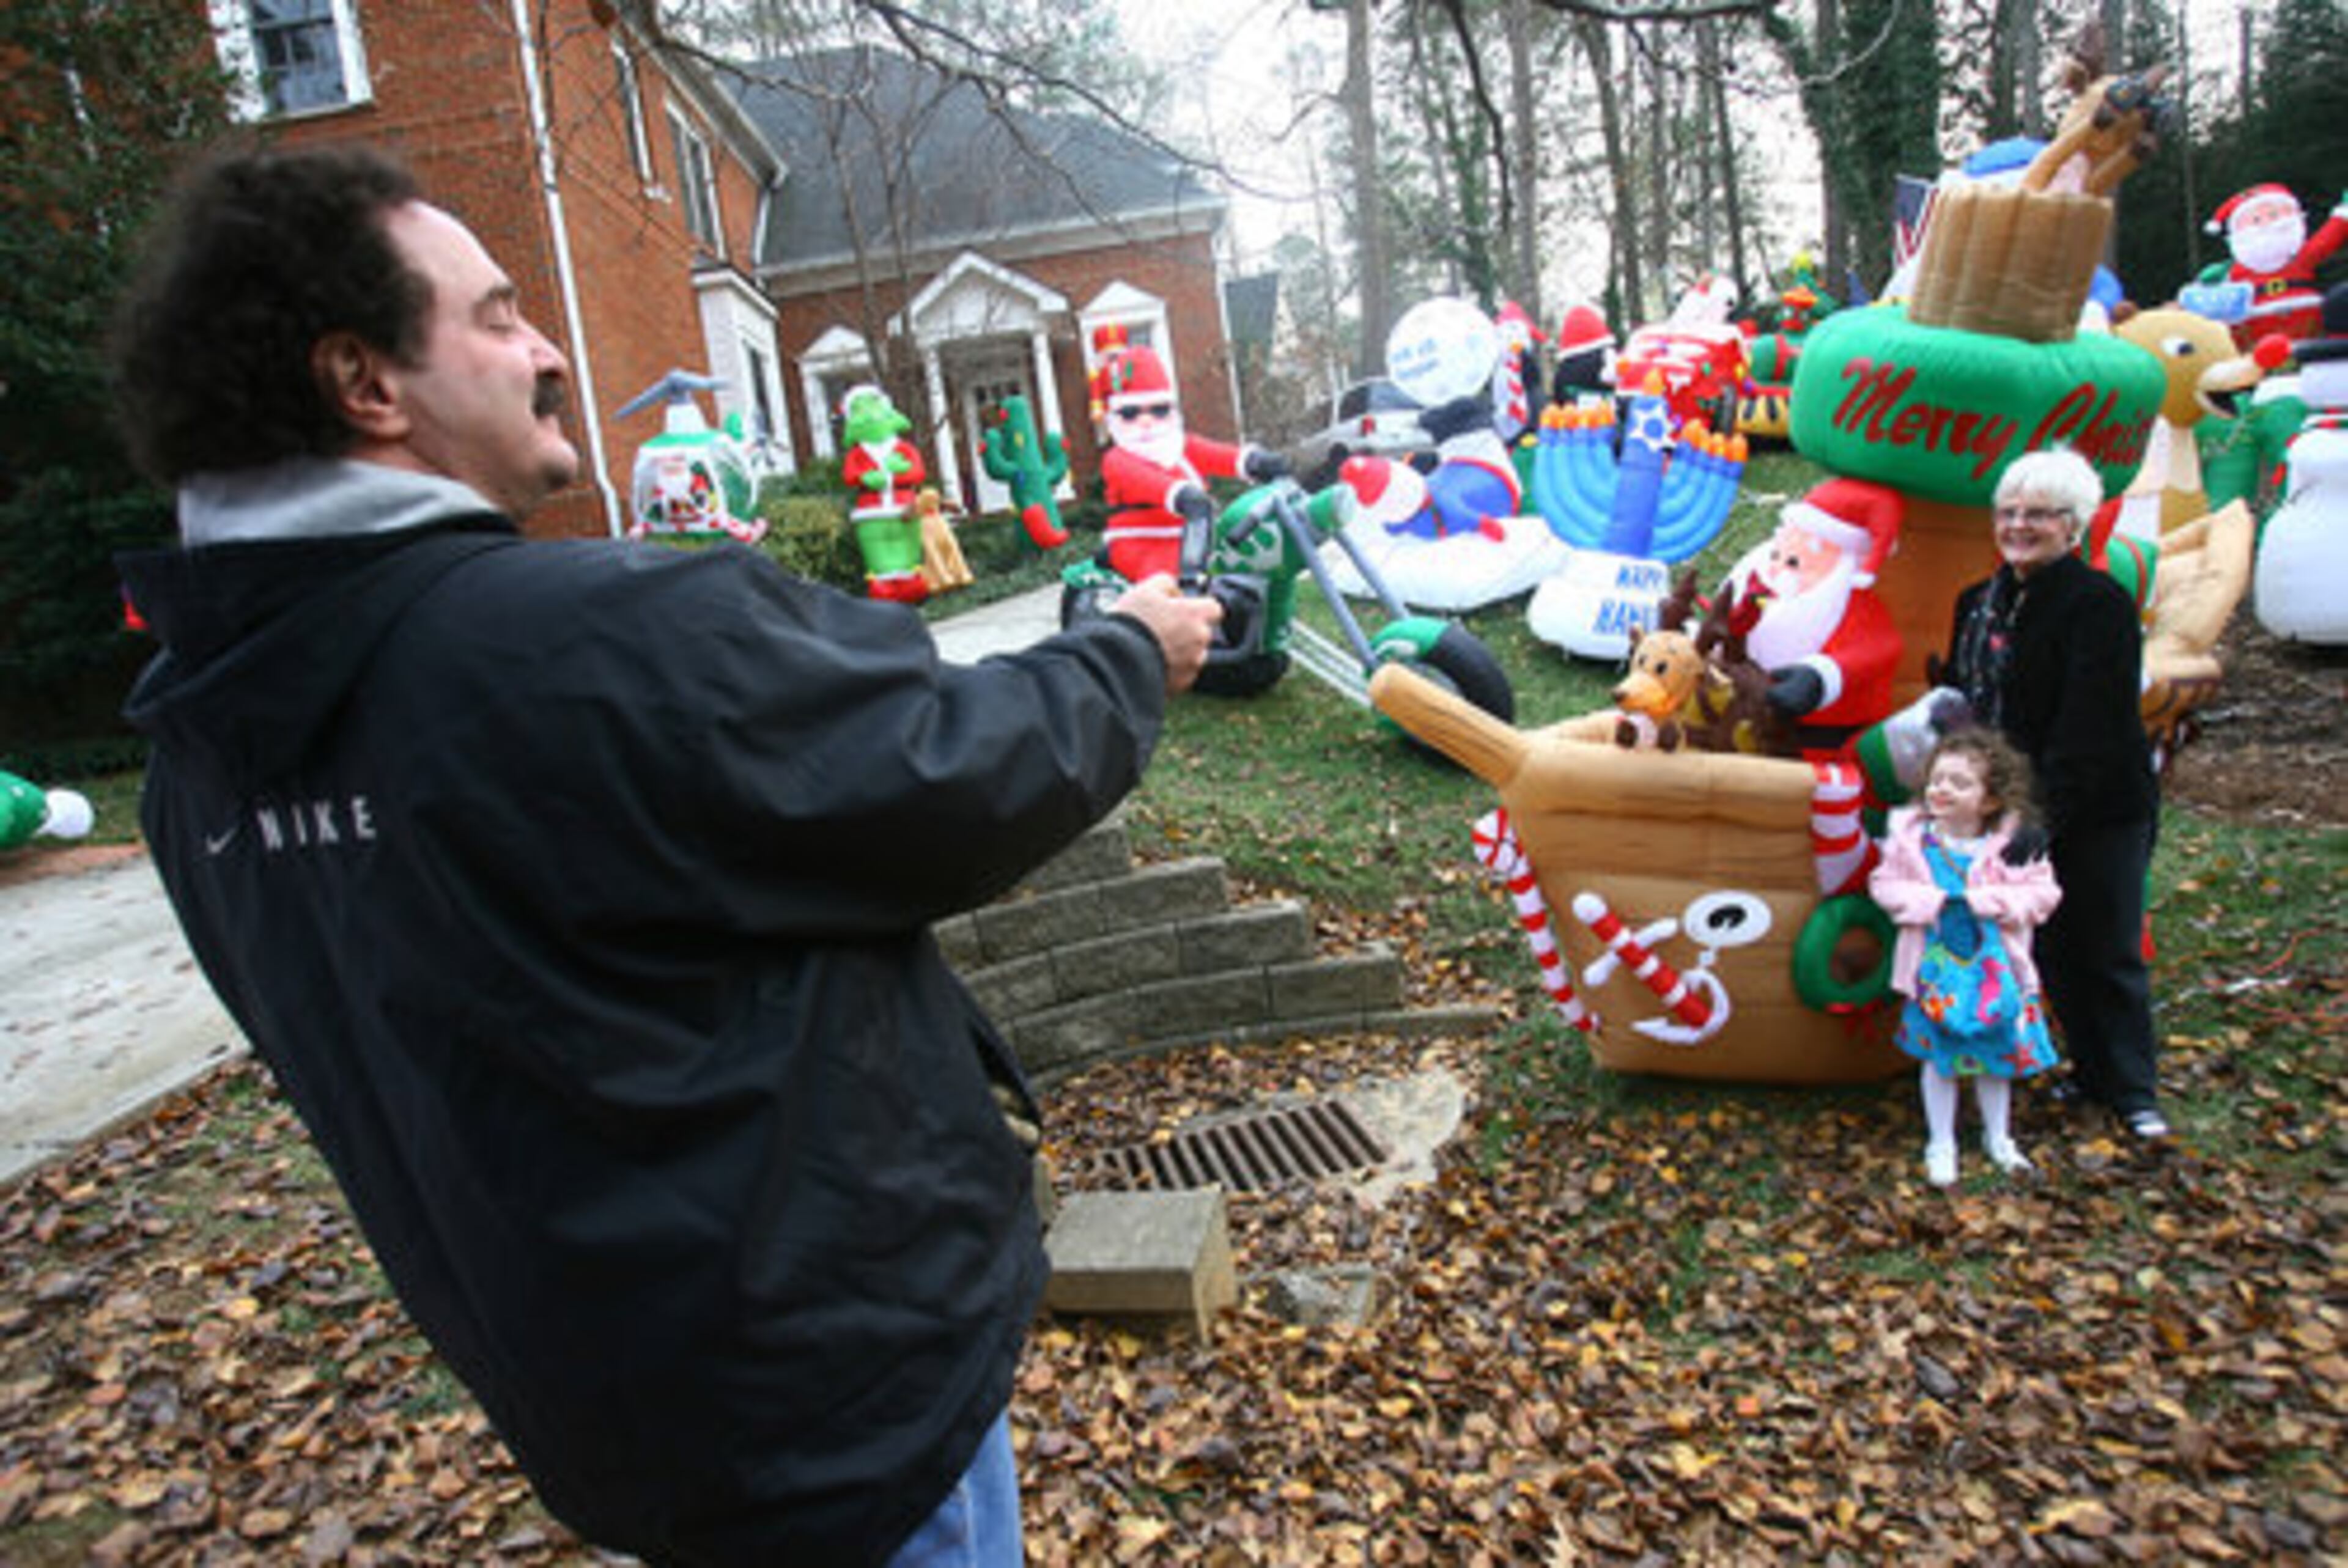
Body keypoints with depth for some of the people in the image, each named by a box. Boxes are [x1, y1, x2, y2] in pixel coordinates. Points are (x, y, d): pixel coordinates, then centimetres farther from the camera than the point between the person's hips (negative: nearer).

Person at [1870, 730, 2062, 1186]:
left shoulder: (2015, 841, -9)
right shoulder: (1911, 835, -7)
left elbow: (2043, 892, -9)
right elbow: (1884, 884, -2)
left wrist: (1991, 901, -22)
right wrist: (1927, 900, -17)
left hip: (1995, 964, 1)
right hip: (1935, 965, 0)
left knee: (1996, 1052, 16)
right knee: (1939, 1055, 9)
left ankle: (1998, 1137, 37)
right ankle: (1940, 1144, 24)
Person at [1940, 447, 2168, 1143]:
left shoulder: (2099, 604, -14)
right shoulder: (1979, 604, 8)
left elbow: (2091, 728, -20)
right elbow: (1960, 696, 17)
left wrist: (2047, 816, -25)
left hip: (2101, 814, -6)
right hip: (2016, 807, 6)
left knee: (2109, 955, 4)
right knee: (2053, 950, 13)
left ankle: (2133, 1093, 19)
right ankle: (2093, 1071, 30)